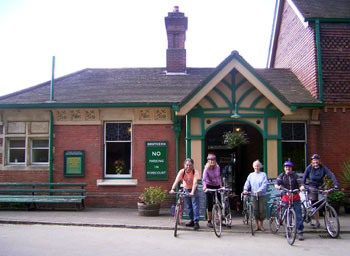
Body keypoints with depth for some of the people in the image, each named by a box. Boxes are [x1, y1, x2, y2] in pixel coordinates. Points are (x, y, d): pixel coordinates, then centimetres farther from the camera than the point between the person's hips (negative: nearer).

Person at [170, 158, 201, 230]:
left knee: (195, 206, -10)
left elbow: (195, 183, -34)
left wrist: (192, 192, -47)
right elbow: (176, 181, -30)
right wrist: (172, 189, -44)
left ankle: (196, 222, -7)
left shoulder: (195, 172, -24)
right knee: (188, 206, 9)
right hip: (186, 189, 3)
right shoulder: (182, 171, -19)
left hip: (193, 190, -3)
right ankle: (192, 220, 23)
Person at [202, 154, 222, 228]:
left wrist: (220, 184, 5)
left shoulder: (217, 167, -5)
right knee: (209, 204, -5)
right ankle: (209, 221, 3)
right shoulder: (206, 169, -18)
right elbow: (204, 179, -30)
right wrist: (204, 186, -48)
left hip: (217, 186, 4)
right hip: (209, 186, -4)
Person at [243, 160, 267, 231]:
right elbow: (247, 183, 3)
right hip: (254, 195, 2)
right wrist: (245, 189, -17)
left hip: (262, 195, -2)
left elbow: (264, 184, -10)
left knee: (262, 210, 0)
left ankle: (261, 225, 16)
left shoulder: (263, 174, 1)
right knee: (255, 210, 2)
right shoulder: (251, 175, 11)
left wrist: (259, 190, -25)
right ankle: (257, 225, 13)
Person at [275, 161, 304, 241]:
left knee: (298, 215, -5)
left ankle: (300, 232, -1)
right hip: (285, 197, 1)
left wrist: (301, 187, -28)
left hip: (296, 198, 0)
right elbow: (276, 184, -5)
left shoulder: (295, 176, 7)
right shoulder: (281, 176, 6)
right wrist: (278, 187, -28)